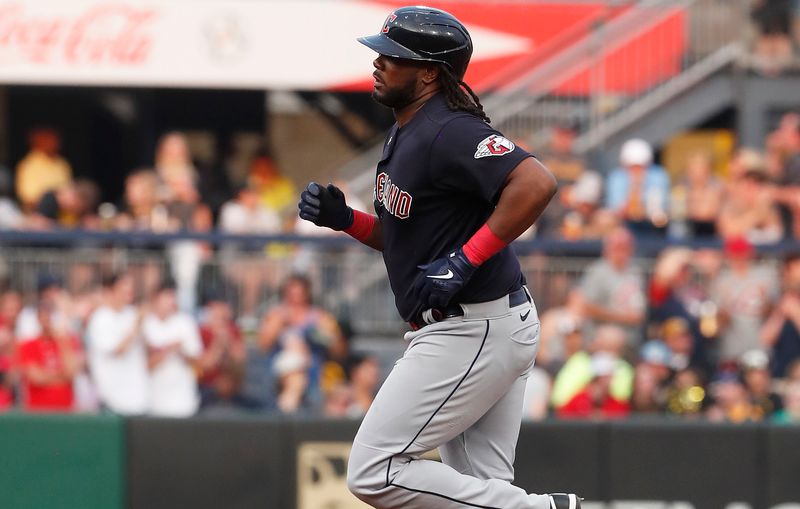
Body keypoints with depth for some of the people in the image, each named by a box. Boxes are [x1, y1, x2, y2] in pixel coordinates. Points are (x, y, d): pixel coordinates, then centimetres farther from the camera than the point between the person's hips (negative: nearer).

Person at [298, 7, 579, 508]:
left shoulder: (449, 133, -18)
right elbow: (402, 237, 24)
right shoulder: (406, 134, 14)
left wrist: (463, 262, -30)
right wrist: (344, 218, 6)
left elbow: (536, 183, -32)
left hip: (472, 332, -11)